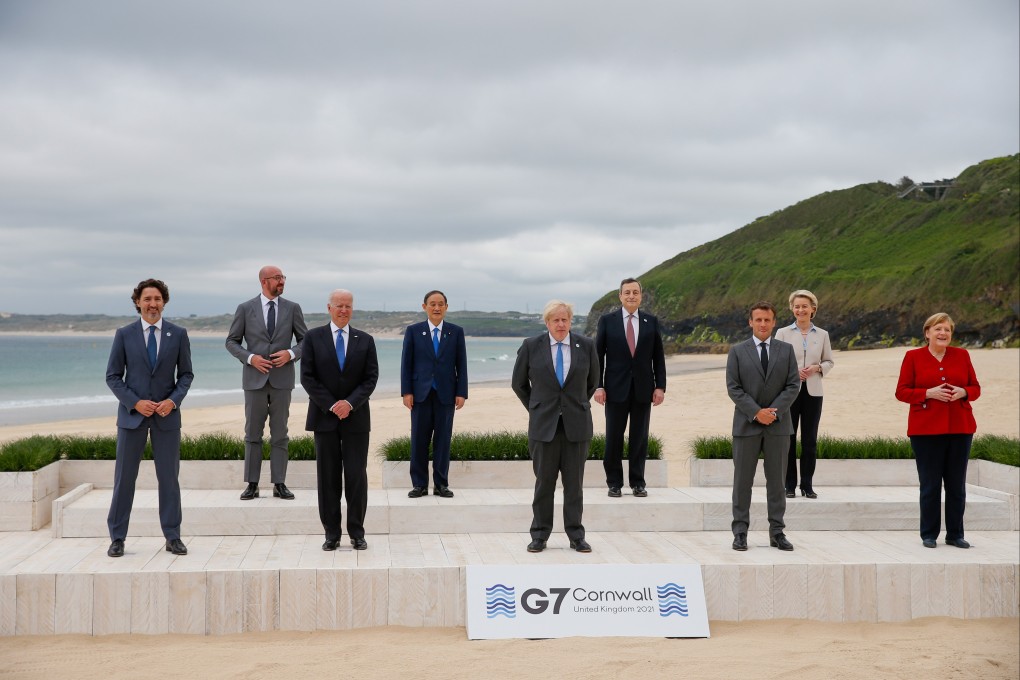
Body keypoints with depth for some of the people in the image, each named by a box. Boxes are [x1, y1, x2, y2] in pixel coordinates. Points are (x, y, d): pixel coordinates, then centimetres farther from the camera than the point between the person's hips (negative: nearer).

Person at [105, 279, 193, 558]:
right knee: (124, 477, 3)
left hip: (167, 414, 1)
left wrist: (173, 400, -11)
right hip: (132, 414, -1)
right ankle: (117, 537, 12)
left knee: (169, 477, 4)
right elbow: (113, 377, 1)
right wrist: (135, 402, -13)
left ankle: (173, 537, 12)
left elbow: (186, 374, 6)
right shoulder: (124, 334, 0)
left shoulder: (178, 334, 2)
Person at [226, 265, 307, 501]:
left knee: (280, 433, 4)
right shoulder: (245, 309, 1)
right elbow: (232, 342, 4)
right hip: (255, 378, -1)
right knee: (253, 434, 4)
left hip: (282, 379, 1)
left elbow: (305, 340, 7)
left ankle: (279, 484, 8)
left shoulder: (292, 308, 4)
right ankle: (252, 484, 9)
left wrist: (291, 353, -12)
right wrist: (250, 358, -12)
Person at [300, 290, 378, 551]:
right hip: (324, 417, 0)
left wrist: (350, 403, -13)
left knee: (357, 476, 0)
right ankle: (331, 534, 10)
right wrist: (331, 405, -11)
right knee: (328, 478, 3)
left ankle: (357, 532, 8)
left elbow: (371, 378, 1)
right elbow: (307, 377, -3)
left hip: (356, 417, 1)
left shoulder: (365, 340, 6)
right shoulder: (313, 337, 2)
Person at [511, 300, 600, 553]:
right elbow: (518, 383, 10)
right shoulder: (531, 347, -1)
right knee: (544, 482, 2)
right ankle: (540, 536, 11)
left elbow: (592, 382, 17)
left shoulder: (586, 346, 2)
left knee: (574, 483, 4)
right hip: (544, 425, -1)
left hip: (576, 425, 1)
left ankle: (576, 536, 12)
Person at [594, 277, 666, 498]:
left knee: (640, 438, 5)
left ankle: (638, 483, 13)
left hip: (643, 389, 1)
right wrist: (598, 385, -6)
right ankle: (614, 483, 11)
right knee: (614, 438, 2)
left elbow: (658, 357, 7)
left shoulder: (651, 322, 7)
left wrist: (660, 386, 0)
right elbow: (598, 355, 1)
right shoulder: (607, 321, 2)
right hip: (616, 388, -1)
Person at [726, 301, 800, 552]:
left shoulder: (786, 350, 7)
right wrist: (756, 412, -13)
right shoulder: (737, 351, 3)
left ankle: (777, 532, 12)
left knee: (777, 480, 5)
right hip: (747, 424, -1)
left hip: (778, 424, 1)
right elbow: (733, 388, -3)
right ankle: (740, 532, 7)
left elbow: (793, 385, 1)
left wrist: (773, 410, -12)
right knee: (743, 480, 1)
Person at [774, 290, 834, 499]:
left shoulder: (822, 335, 8)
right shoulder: (783, 333, 3)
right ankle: (789, 485, 8)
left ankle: (807, 485, 11)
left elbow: (829, 361, 12)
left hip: (812, 392, 1)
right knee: (788, 438, 1)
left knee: (810, 440, 4)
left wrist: (817, 368, -8)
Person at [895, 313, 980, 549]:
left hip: (960, 428, 2)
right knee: (930, 484, 0)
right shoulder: (913, 357, 3)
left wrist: (963, 392, -10)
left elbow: (975, 388, 12)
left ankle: (955, 534, 15)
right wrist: (929, 393, -14)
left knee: (957, 484, 4)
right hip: (926, 429, -2)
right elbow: (902, 391, 0)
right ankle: (929, 535, 10)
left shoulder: (961, 355, 10)